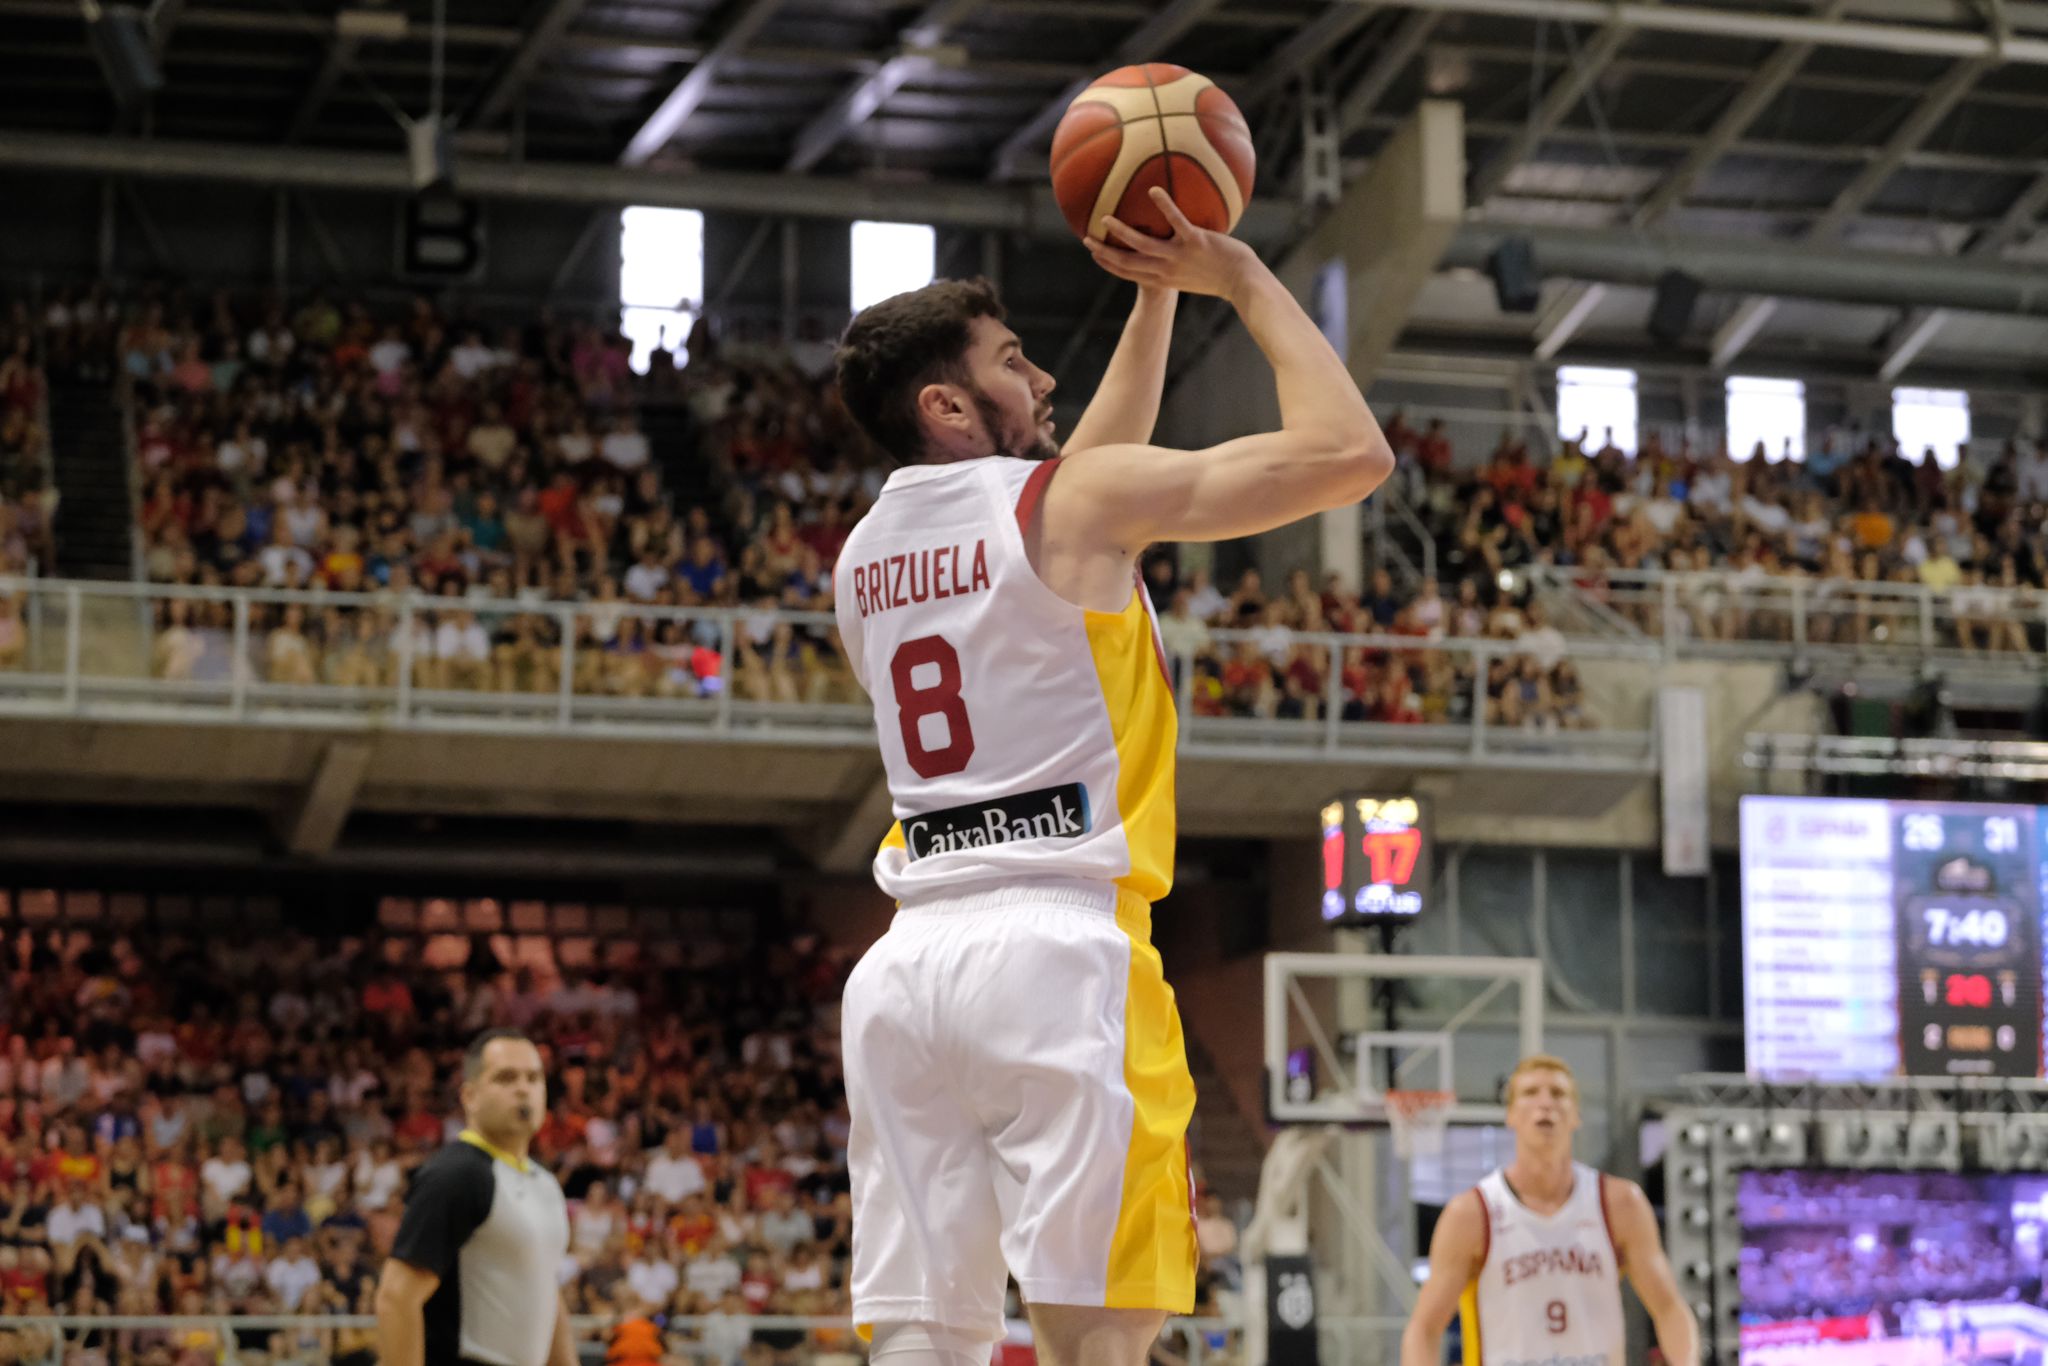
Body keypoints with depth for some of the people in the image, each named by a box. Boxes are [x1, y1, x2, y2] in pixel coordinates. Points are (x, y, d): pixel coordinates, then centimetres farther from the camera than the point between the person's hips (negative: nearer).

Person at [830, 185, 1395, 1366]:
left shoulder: (865, 554, 19)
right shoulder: (1069, 501, -2)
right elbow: (1349, 452, -4)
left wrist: (1158, 296, 34)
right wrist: (1242, 280, 8)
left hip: (908, 960, 7)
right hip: (1055, 951, -7)